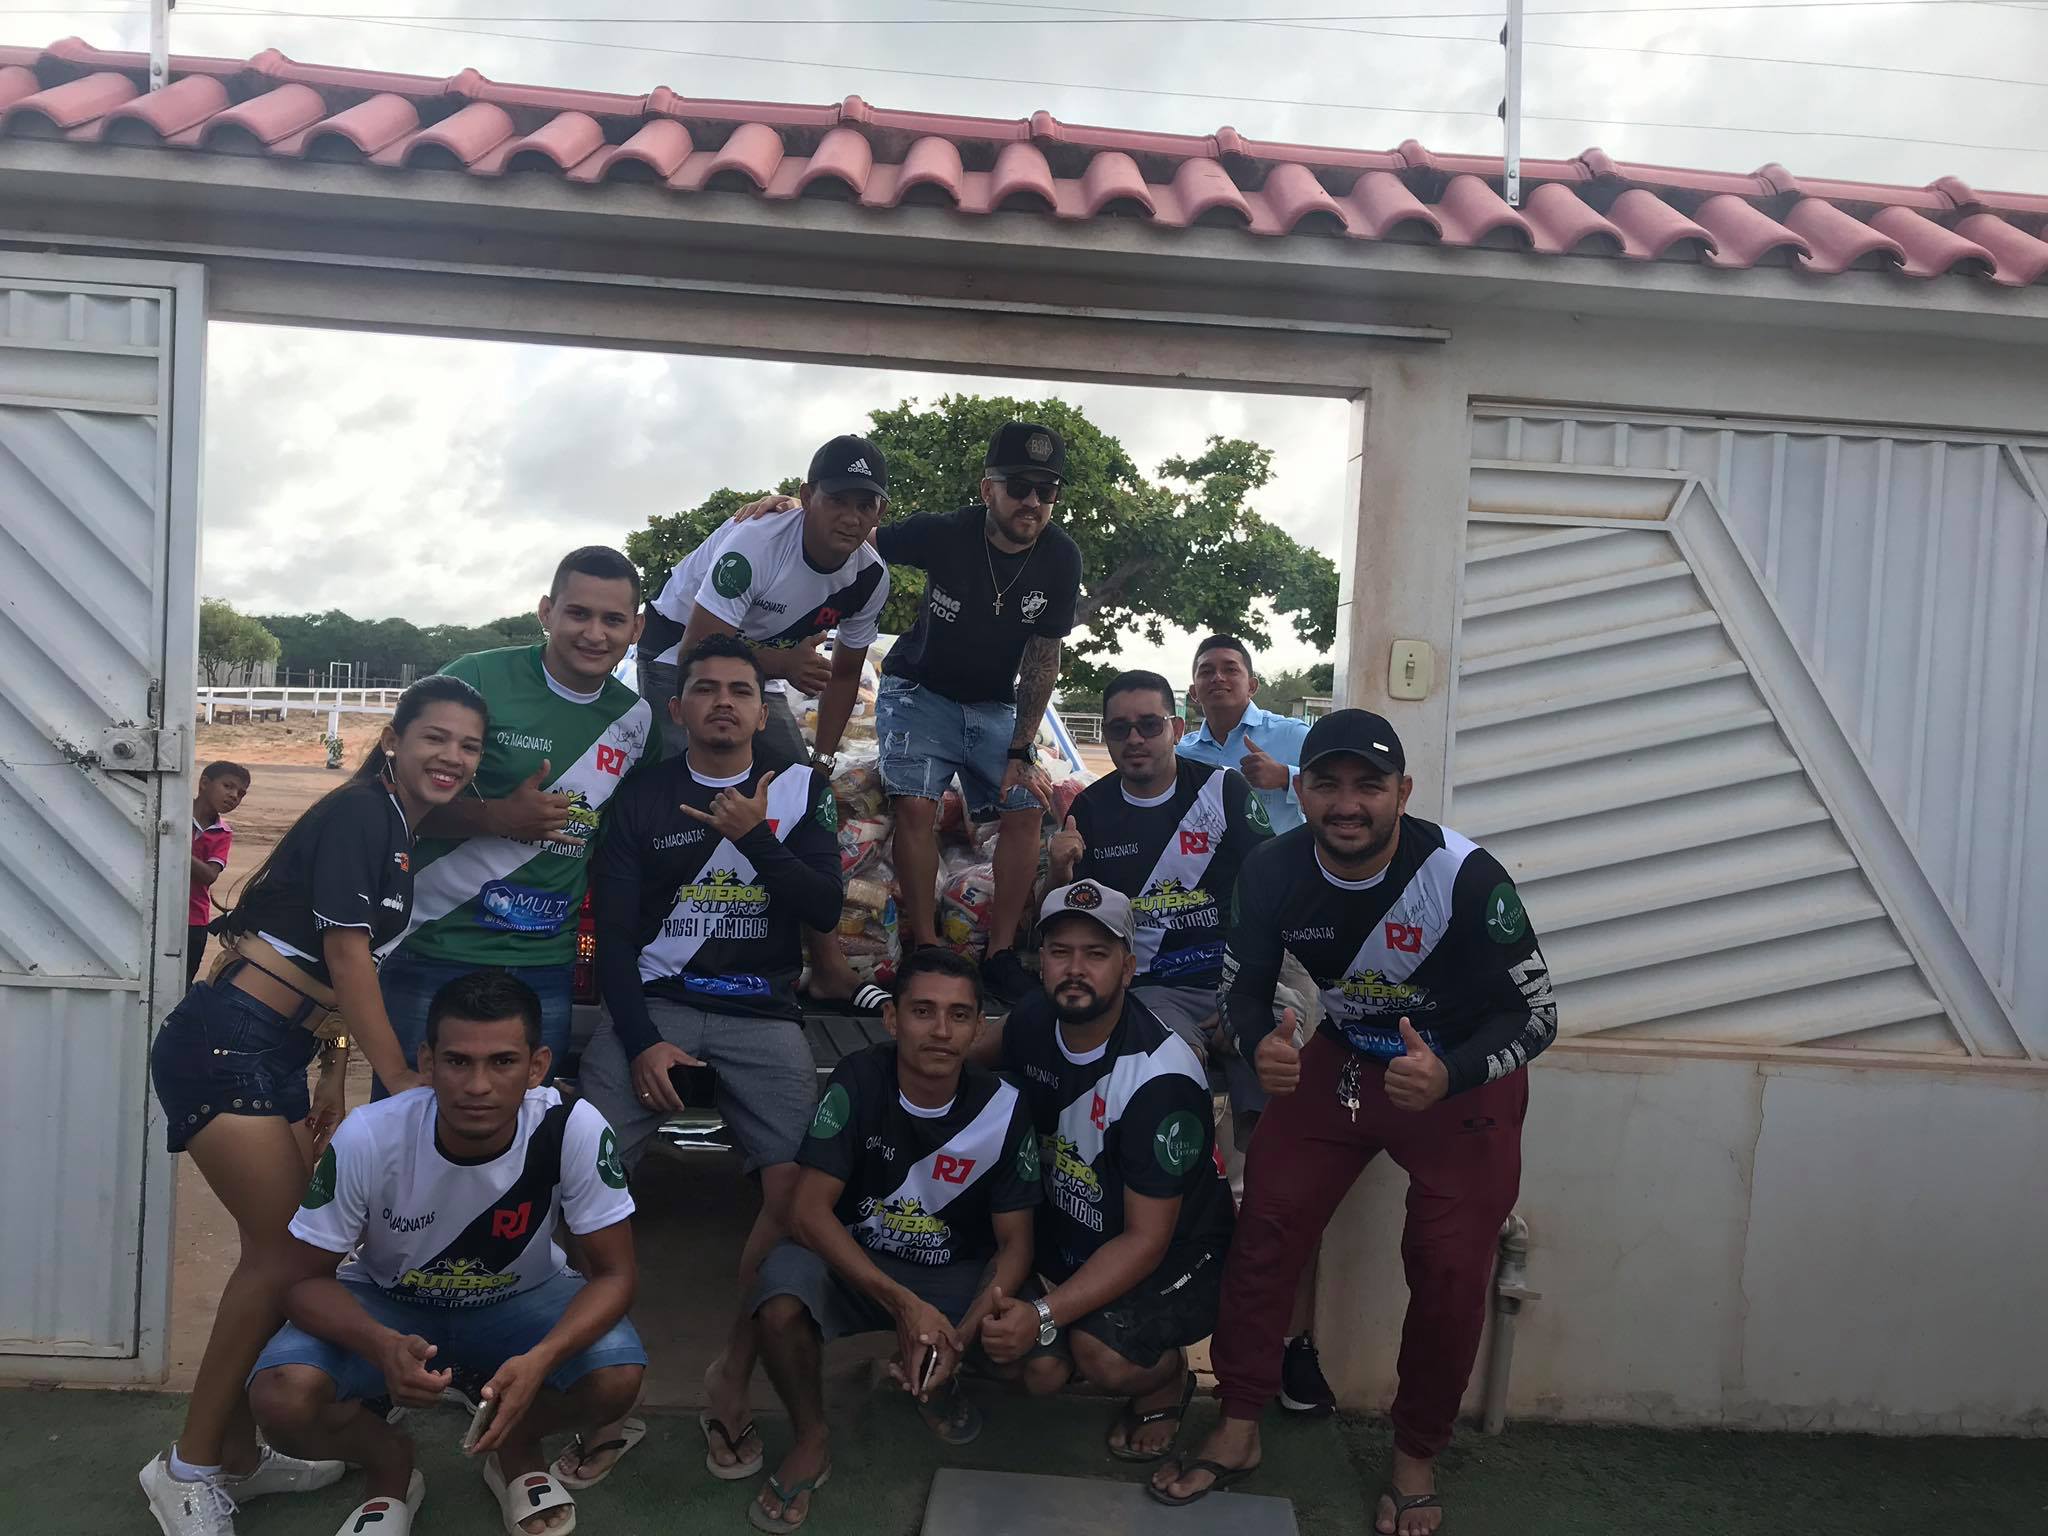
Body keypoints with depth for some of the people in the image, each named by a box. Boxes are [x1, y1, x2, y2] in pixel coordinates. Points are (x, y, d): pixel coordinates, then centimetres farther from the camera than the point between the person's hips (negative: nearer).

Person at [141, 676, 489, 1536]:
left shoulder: (400, 836, 13)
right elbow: (347, 956, -16)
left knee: (284, 1251, 11)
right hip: (222, 1045, -9)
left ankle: (237, 1456, 24)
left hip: (274, 1056, 9)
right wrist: (400, 1080, -14)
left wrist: (333, 1071, 11)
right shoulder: (358, 813, -14)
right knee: (282, 1248, -7)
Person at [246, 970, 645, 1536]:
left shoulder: (575, 1130, -30)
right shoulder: (368, 1138, -30)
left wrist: (540, 1359, -41)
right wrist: (383, 1346, -38)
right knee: (281, 1398, -28)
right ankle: (389, 1463, 7)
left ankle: (517, 1447, 8)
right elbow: (305, 1280, -17)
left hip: (520, 1301, 0)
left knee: (617, 1377, -28)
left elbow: (612, 1273, -21)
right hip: (386, 1306, 0)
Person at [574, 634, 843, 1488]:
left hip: (762, 1014, 0)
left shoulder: (799, 790, 10)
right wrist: (640, 1040, -10)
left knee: (797, 1187, -19)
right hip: (653, 1003, 0)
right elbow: (614, 933, 2)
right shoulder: (641, 798, 8)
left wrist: (755, 838, -13)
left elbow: (826, 910, -1)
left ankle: (734, 1377, -1)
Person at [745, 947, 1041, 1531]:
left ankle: (939, 1382, 12)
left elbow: (1015, 1244, -10)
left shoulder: (1004, 1108, -15)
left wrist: (961, 1337, -27)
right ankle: (810, 1440, -3)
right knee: (782, 1298, -33)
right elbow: (808, 1212, -21)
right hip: (853, 1265, -1)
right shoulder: (856, 1082, -18)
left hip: (957, 1279, 2)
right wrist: (901, 1303, -32)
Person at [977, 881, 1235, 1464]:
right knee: (1040, 1370, -18)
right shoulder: (1031, 1021, -10)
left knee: (1103, 1354, -29)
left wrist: (1044, 1316, -34)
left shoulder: (1161, 1076, -29)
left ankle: (1167, 1379, 5)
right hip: (1070, 1232, 5)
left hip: (1172, 1256, -5)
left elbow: (1147, 1239, -25)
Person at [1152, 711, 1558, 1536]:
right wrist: (1259, 1043, -27)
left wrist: (1446, 1076, -38)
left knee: (1449, 1275, -1)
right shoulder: (1274, 869, -17)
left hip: (1465, 1076, -3)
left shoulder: (1465, 876, -28)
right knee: (1263, 1231, -2)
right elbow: (1244, 984, -3)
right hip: (1342, 1060, 3)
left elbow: (1537, 1015, -19)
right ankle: (1237, 1433, 16)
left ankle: (1416, 1460, 24)